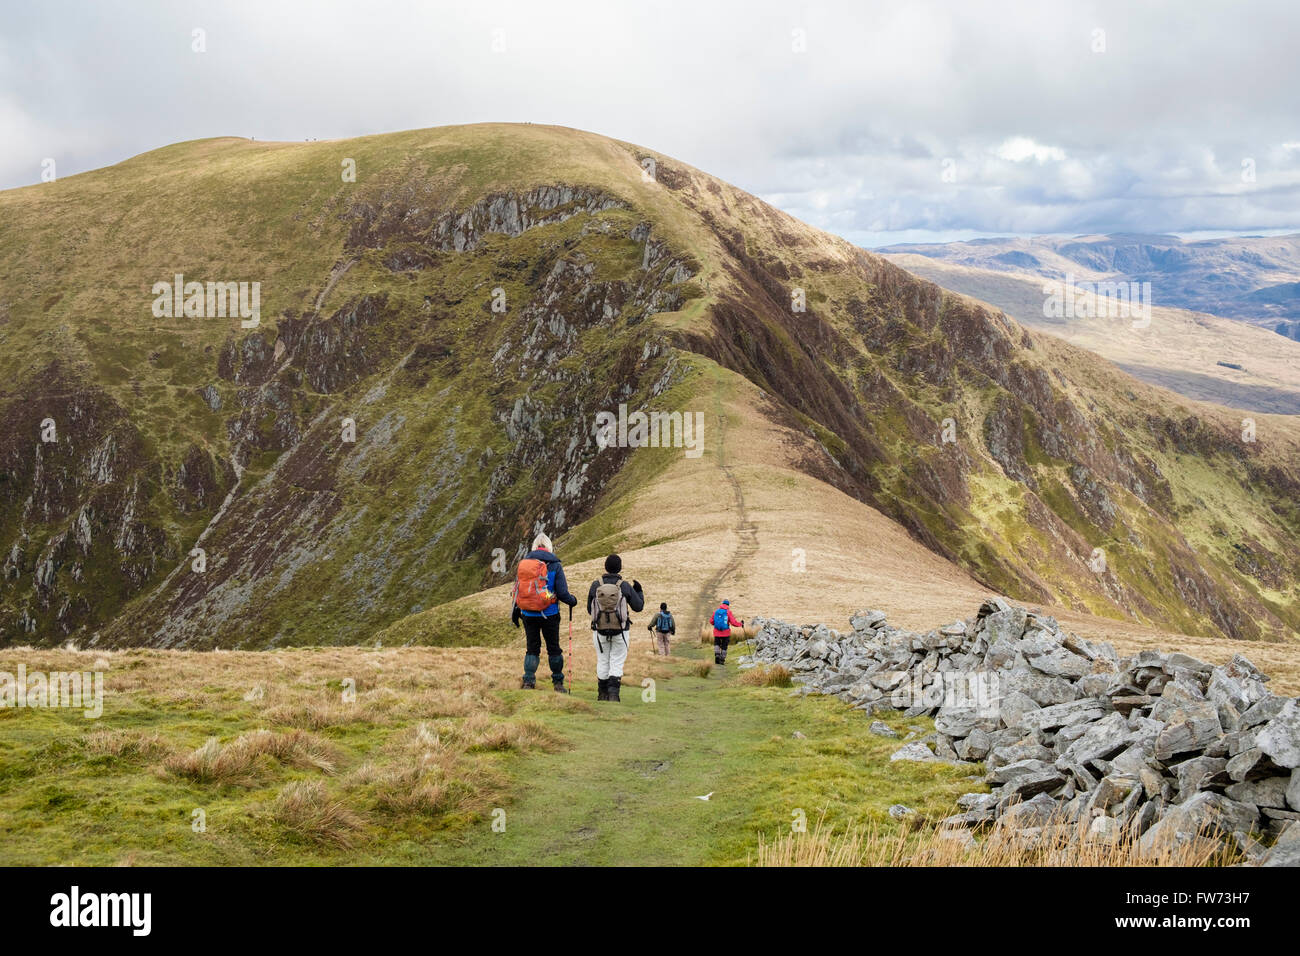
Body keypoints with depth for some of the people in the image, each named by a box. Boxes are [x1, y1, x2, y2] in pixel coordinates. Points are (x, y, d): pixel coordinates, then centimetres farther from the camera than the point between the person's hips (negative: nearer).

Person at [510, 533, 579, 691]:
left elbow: (517, 589, 7)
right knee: (554, 648, 10)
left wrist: (515, 612, 16)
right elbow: (562, 593, -10)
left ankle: (528, 681, 4)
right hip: (549, 614, -2)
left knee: (532, 649, 12)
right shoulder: (554, 565, -8)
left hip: (528, 614, 3)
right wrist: (572, 601, 10)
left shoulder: (523, 563, 2)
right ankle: (558, 682, 18)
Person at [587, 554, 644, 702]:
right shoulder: (625, 586, -6)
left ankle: (602, 694, 19)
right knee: (617, 663, 4)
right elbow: (638, 606, 3)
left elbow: (590, 608, 4)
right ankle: (613, 691, -12)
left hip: (600, 630, 1)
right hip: (620, 631, -1)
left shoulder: (595, 585, -4)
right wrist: (639, 591, 18)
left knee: (602, 662, 14)